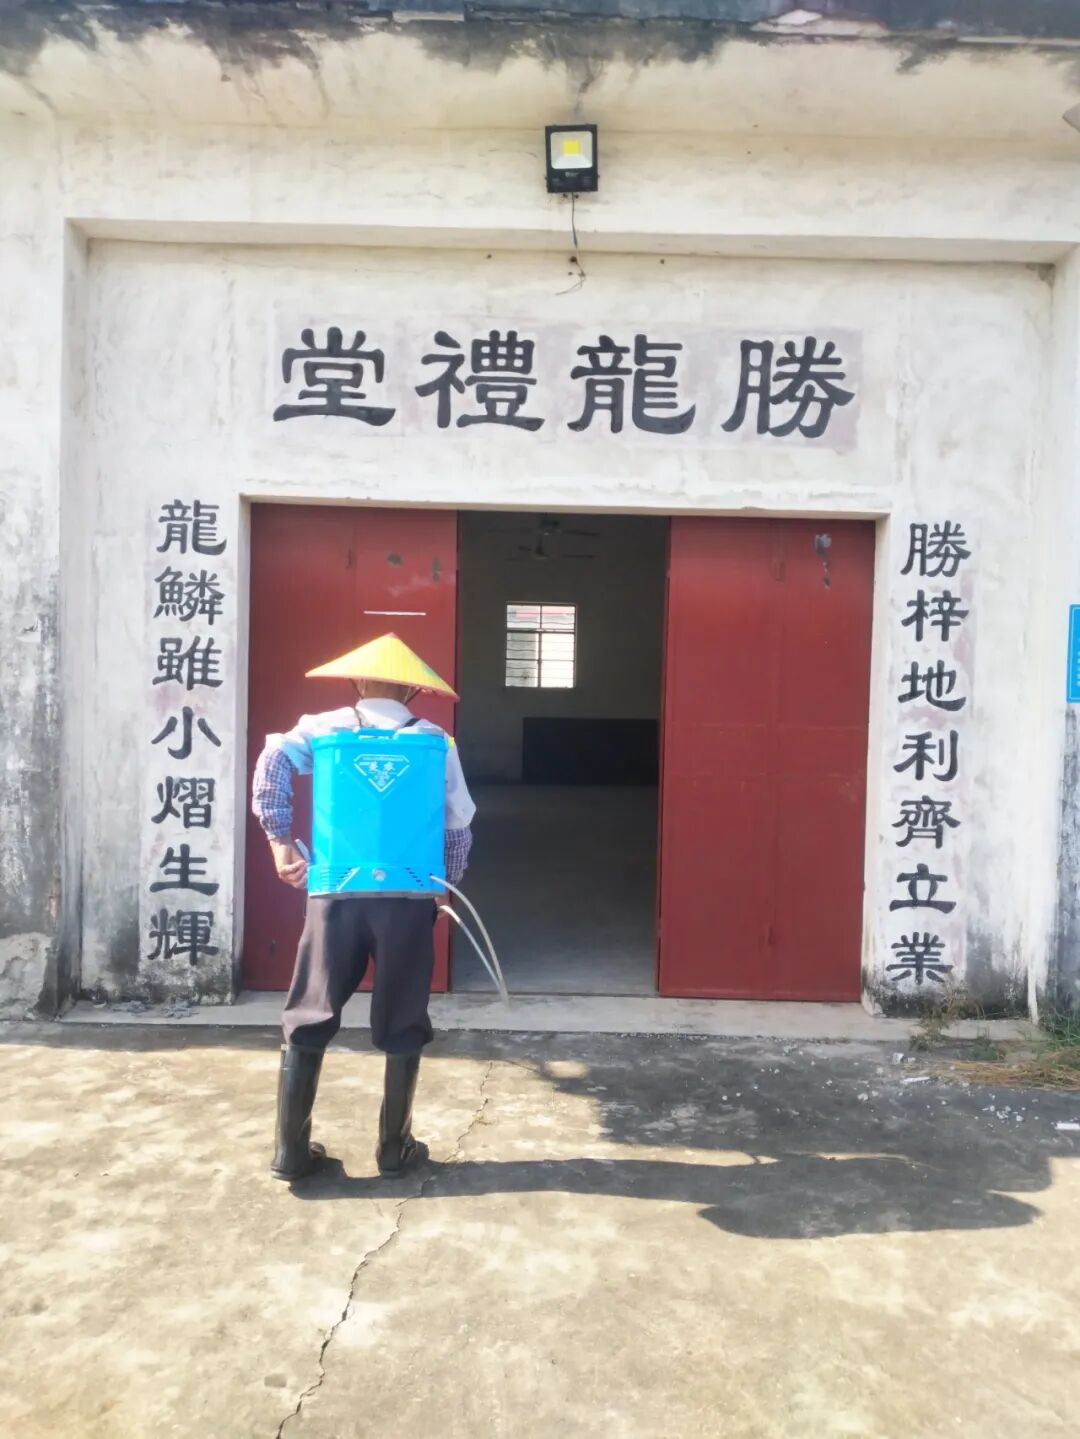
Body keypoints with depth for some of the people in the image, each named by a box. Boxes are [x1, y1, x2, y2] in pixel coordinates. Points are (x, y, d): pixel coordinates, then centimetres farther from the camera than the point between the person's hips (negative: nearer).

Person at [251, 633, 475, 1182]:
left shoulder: (326, 726, 8)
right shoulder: (434, 740, 8)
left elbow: (273, 760, -9)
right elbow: (458, 825, 6)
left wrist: (280, 839, -6)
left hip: (335, 892, 0)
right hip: (408, 897, 0)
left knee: (308, 1022, 11)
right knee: (402, 1028, 13)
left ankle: (291, 1150, 16)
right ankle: (395, 1147, 22)